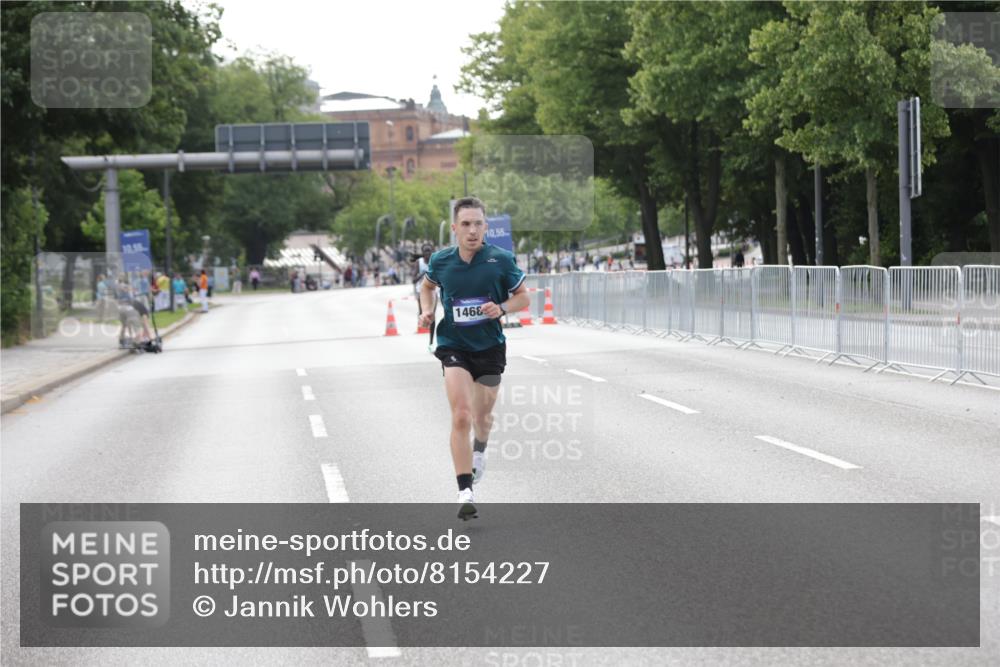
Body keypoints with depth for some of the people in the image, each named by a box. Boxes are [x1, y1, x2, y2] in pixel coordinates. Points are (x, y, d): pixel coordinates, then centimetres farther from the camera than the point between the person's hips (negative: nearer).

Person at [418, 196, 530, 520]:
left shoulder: (501, 259, -10)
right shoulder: (440, 261, -5)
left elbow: (522, 297, 1)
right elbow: (427, 286, 18)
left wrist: (502, 308, -18)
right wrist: (427, 310, 0)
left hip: (490, 347, 1)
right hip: (454, 347, -1)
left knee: (482, 416, 17)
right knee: (461, 416, -17)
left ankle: (480, 449, 55)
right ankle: (465, 491, -17)